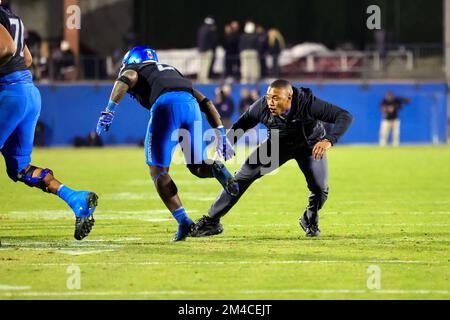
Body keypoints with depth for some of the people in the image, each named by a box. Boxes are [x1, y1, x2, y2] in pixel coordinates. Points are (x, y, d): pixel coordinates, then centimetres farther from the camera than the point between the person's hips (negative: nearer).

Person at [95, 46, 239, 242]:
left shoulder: (133, 69, 28)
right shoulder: (172, 72, 41)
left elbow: (126, 79, 1)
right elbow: (205, 102, 32)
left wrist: (109, 111, -7)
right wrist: (221, 135, 29)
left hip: (166, 105, -4)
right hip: (191, 104, 4)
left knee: (158, 170, 7)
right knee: (197, 167, 17)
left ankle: (184, 222, -7)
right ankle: (215, 169, -19)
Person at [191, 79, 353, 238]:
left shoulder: (309, 104, -38)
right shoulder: (262, 107, -30)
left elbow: (345, 117, -41)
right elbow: (241, 125, -12)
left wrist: (328, 140, -58)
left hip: (311, 145, -1)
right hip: (278, 144, 2)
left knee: (320, 189, -16)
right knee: (243, 176, -9)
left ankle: (310, 221, 20)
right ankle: (211, 221, 0)